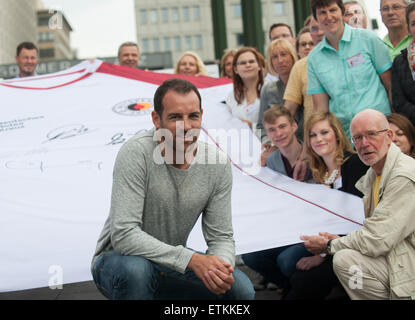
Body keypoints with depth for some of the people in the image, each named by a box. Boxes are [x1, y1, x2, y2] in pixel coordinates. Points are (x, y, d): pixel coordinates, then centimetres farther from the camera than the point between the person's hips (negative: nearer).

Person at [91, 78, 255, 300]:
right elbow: (123, 234, -31)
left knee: (242, 290, -14)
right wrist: (192, 259, -35)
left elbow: (221, 237, -6)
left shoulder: (218, 164, -10)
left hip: (173, 263, 4)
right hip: (120, 259, -4)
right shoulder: (136, 153, -25)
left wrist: (220, 267, -30)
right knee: (135, 269, -38)